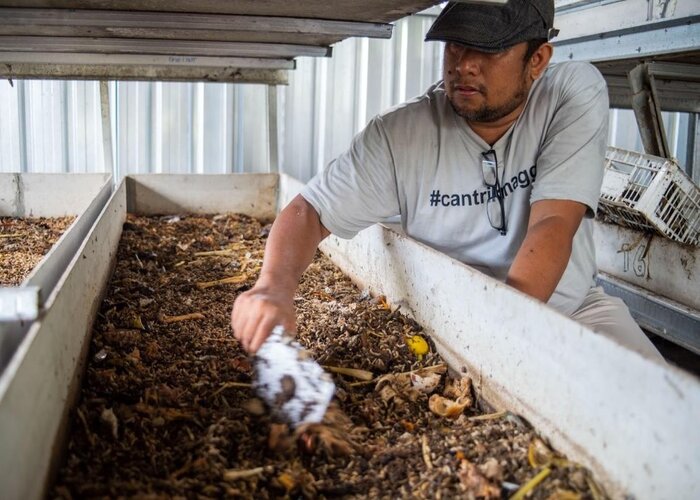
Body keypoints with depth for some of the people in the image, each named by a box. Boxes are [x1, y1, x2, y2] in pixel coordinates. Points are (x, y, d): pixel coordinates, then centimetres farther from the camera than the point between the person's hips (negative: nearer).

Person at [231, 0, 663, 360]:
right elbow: (310, 212, -11)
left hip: (572, 307, 1)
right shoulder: (400, 134, -14)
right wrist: (276, 284, -33)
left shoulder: (576, 92, -14)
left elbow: (553, 225, -23)